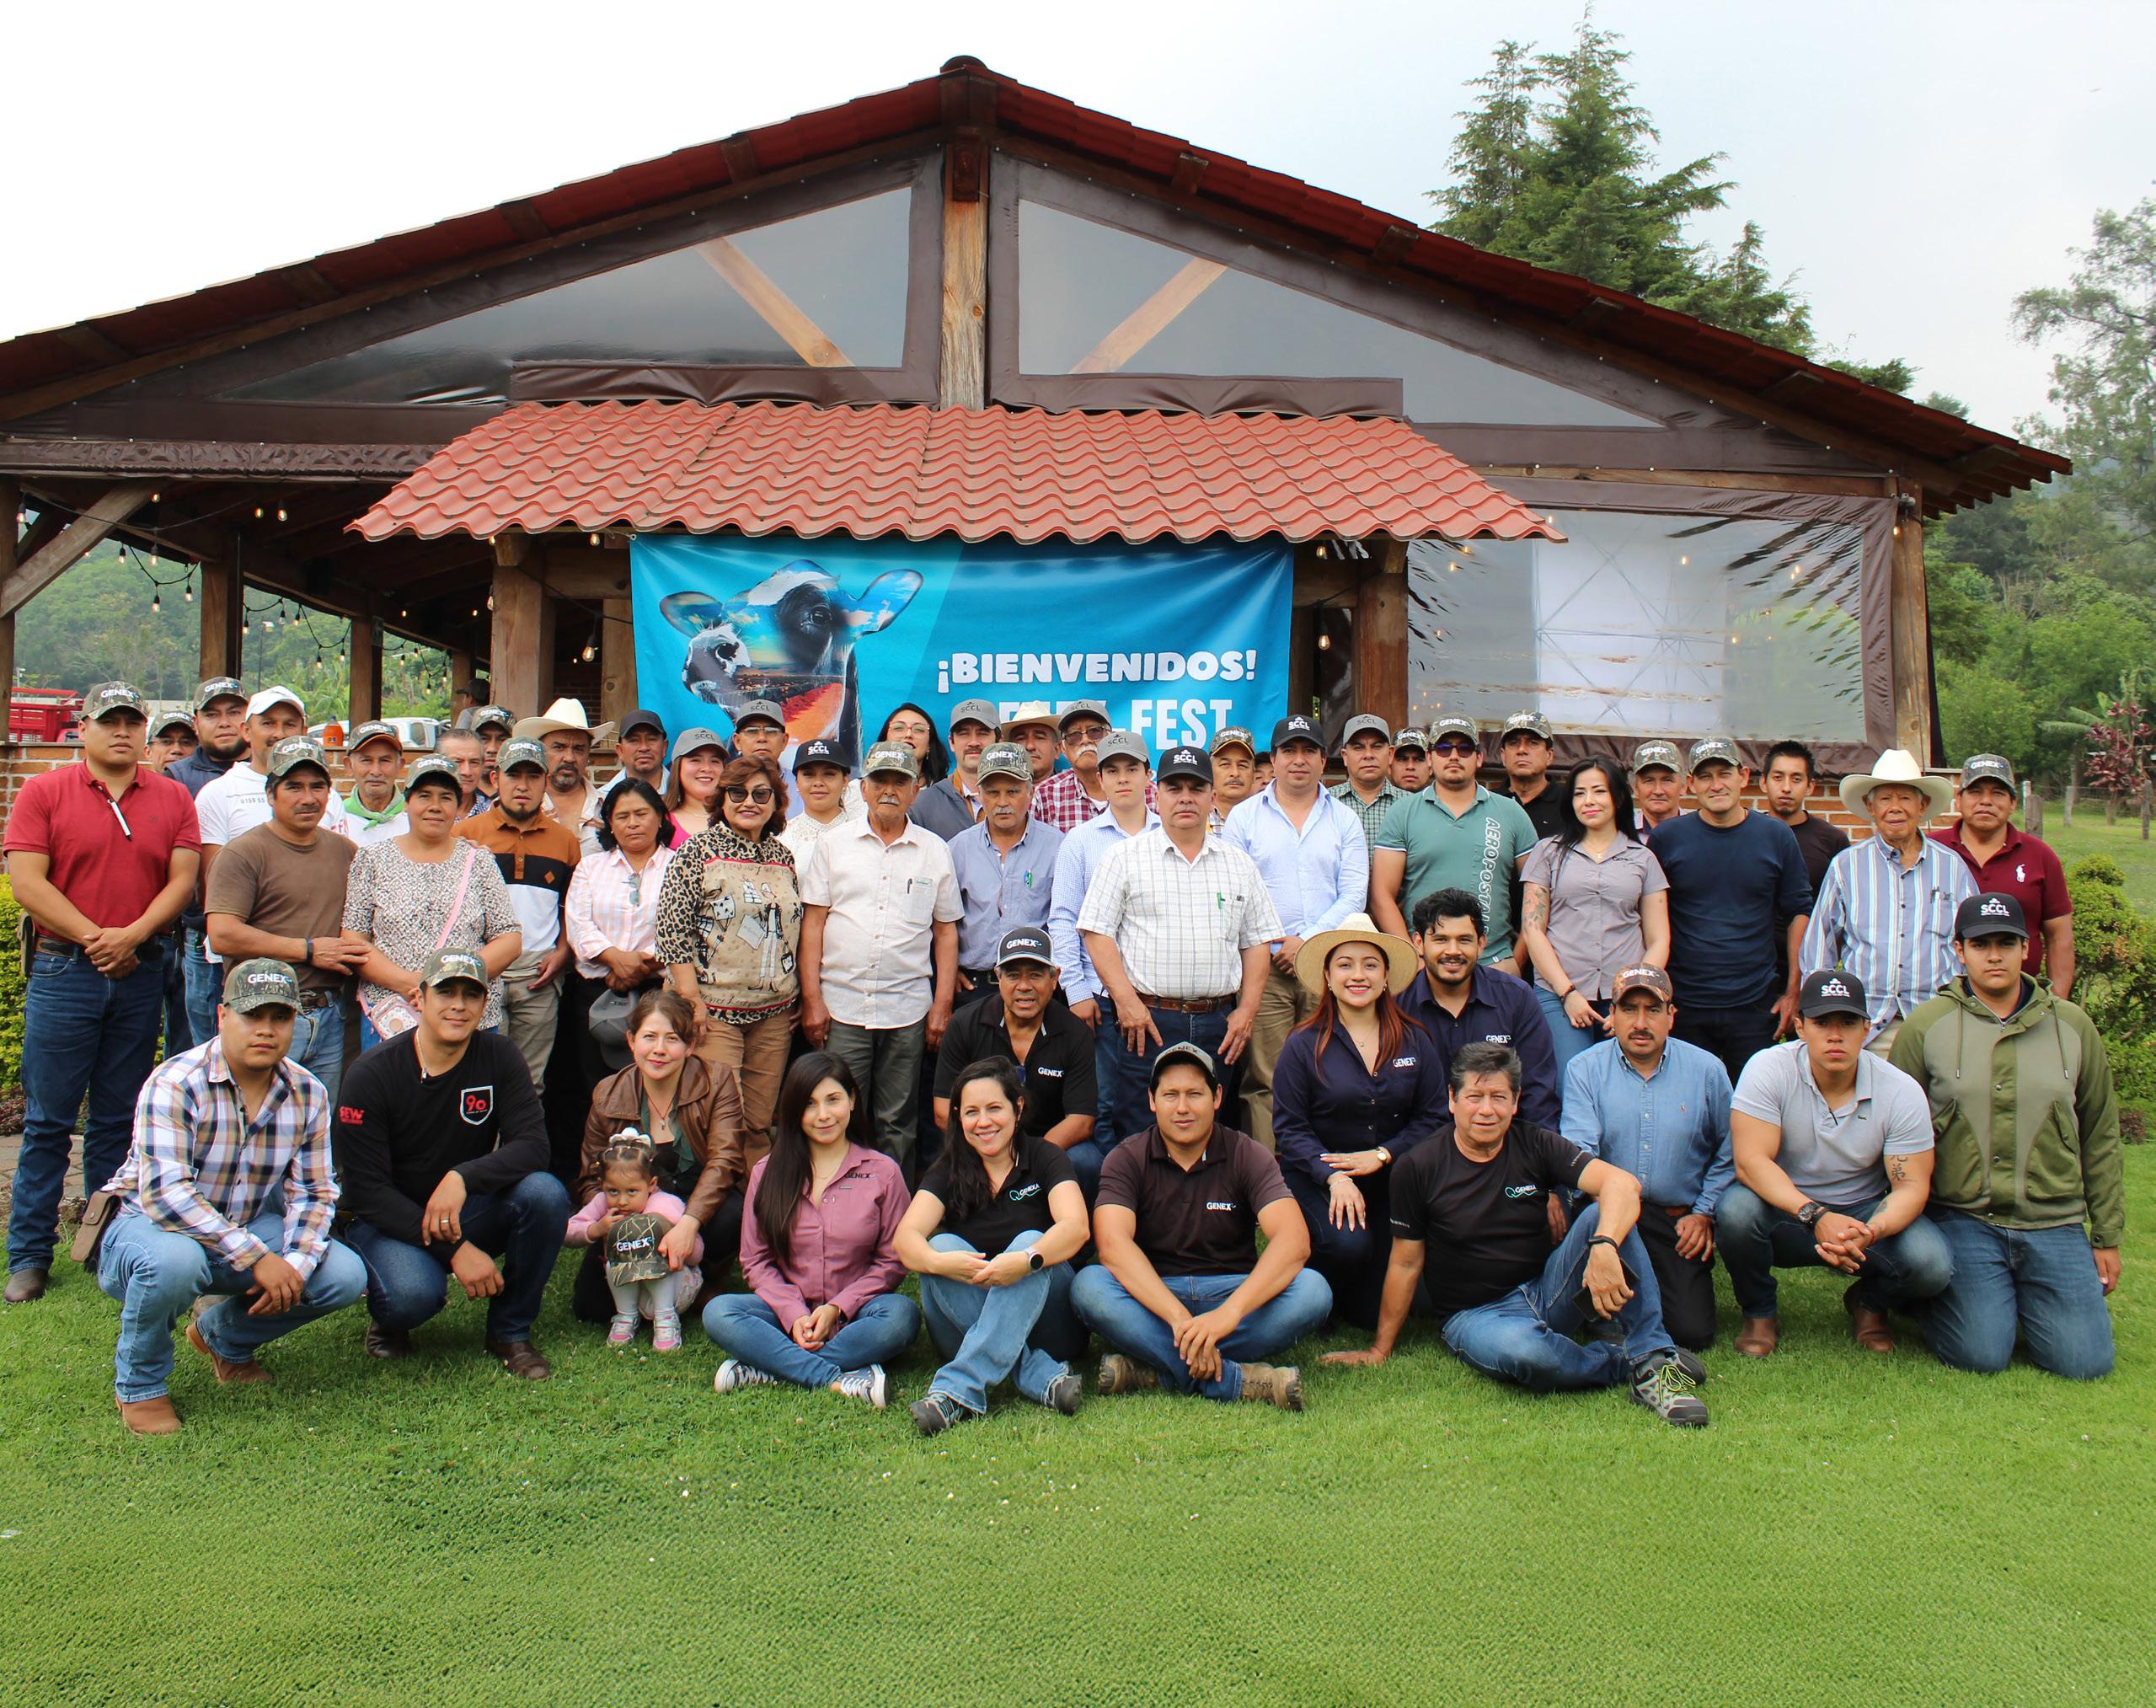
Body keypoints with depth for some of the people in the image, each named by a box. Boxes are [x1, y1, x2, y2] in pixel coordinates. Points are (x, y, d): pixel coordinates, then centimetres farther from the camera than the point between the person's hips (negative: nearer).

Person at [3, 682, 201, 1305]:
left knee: (118, 1118, 10)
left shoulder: (173, 798, 8)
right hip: (63, 971, -2)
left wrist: (131, 935, -13)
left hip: (141, 973, 2)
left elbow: (183, 880, 2)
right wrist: (93, 938, -11)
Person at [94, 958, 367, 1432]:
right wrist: (257, 1257, -36)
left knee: (344, 1276, -15)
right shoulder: (174, 1085, -22)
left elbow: (314, 1192, -1)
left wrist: (295, 1265, -21)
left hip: (246, 1230, 5)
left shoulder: (309, 1095, -5)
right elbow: (163, 1192, -32)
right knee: (174, 1260, -40)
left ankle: (224, 1336, 15)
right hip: (147, 1225, -5)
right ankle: (139, 1385, -8)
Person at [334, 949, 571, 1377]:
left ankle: (510, 1332, -7)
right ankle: (388, 1320, 5)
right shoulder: (371, 1074, -14)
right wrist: (455, 1249, -26)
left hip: (469, 1212, 3)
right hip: (390, 1220, -3)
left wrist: (463, 1178, -35)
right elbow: (366, 1190, -17)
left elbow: (533, 1146, -15)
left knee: (546, 1194, -27)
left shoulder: (498, 1057, -5)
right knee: (413, 1293, -35)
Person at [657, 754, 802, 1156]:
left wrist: (804, 998, 12)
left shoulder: (784, 856, 11)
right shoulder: (698, 851, -3)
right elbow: (671, 928, -9)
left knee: (760, 1123, 7)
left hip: (775, 1012, 5)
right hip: (715, 1008, -4)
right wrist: (693, 1000, -14)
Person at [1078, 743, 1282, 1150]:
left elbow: (1257, 941, 14)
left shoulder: (1239, 865, 14)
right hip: (1145, 1022, -3)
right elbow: (1097, 932, -2)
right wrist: (1126, 1001, -11)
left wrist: (1247, 1011, 2)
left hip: (1218, 1025, 3)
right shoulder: (1125, 857, 3)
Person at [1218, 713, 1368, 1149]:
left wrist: (1308, 941, -8)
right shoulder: (1244, 816, 9)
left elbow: (1353, 894, 4)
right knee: (1264, 1080, -4)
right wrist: (1268, 944, -7)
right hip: (1263, 967, -1)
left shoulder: (1345, 818, 12)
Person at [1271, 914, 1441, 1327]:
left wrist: (1381, 1155, -12)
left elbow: (1432, 1117, 3)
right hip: (1316, 1181, -3)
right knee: (1348, 1243, -32)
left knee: (1375, 1312, -3)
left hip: (1388, 1185, 3)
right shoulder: (1304, 1045, -4)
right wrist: (1334, 1177, -21)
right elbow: (1289, 1127, -7)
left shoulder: (1415, 1042, 4)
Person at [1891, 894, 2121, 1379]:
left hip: (2056, 1224, 3)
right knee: (1981, 1355, -14)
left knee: (2085, 1362, -6)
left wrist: (2107, 1236, 12)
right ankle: (1931, 1297, 19)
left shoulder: (2073, 1026, 7)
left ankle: (2023, 1298, 24)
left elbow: (2100, 1137, 13)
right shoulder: (1926, 1025, -1)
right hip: (1962, 1221, -2)